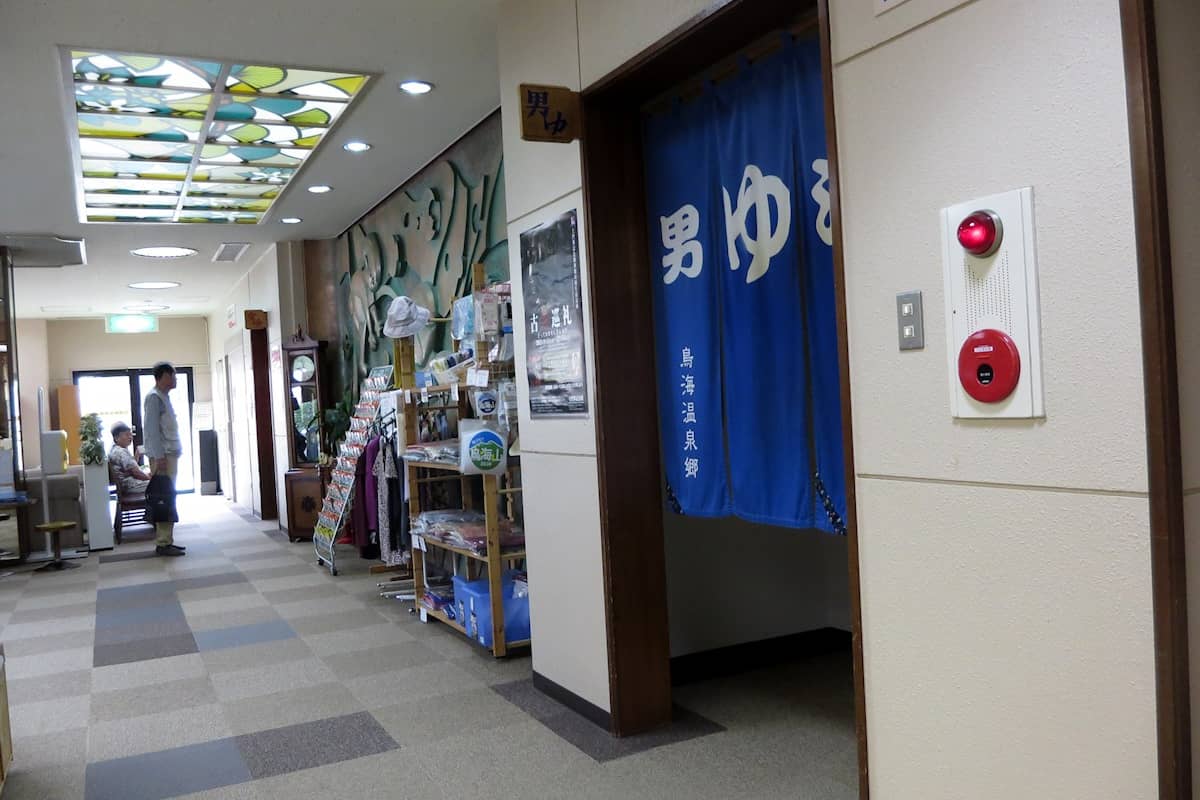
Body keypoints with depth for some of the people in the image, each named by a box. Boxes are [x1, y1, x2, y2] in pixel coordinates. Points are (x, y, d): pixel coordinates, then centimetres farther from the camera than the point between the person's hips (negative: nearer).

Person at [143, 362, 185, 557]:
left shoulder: (164, 397, 18)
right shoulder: (154, 397, -11)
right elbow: (152, 429, -17)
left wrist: (169, 455, 19)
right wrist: (159, 457, -22)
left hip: (170, 454, 10)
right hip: (163, 456, -10)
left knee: (168, 498, 10)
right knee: (164, 499, -10)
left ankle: (166, 540, 14)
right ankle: (163, 543, -8)